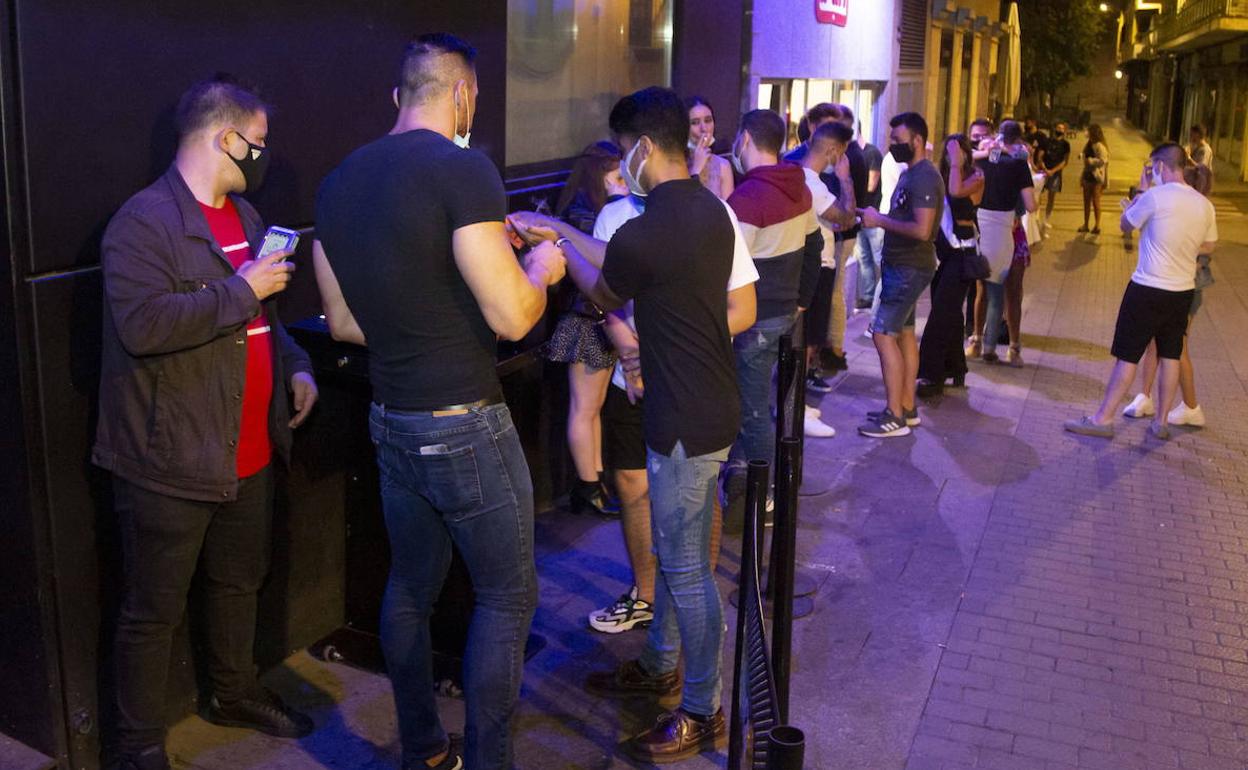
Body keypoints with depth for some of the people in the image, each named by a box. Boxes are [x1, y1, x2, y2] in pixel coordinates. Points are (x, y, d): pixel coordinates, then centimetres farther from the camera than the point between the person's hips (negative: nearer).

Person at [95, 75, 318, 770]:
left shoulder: (244, 215, 14)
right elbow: (143, 324, -29)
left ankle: (236, 693, 44)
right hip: (173, 463, -8)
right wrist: (243, 291, -23)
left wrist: (295, 366, 10)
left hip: (250, 453, 8)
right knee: (155, 609, 5)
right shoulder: (146, 220, -15)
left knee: (240, 582, 23)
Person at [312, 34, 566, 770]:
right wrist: (541, 269, 0)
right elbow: (511, 317, -20)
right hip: (465, 426, -7)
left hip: (392, 424, 7)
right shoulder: (462, 169, -17)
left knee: (410, 587, 18)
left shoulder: (339, 181, 5)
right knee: (507, 596, 7)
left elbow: (344, 321, 12)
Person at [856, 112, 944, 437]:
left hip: (910, 268, -11)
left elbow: (922, 229, -27)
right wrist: (877, 218, 2)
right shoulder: (911, 173, 13)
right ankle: (907, 407, 23)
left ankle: (895, 417, -6)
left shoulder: (924, 177, -19)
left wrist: (880, 221, -19)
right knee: (904, 333, 14)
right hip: (902, 265, 11)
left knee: (884, 335, -10)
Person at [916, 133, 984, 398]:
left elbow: (956, 191, -26)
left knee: (942, 311, -10)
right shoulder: (941, 178, 9)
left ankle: (932, 376, -8)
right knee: (948, 312, 12)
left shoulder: (976, 178, -6)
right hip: (941, 251, 6)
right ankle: (954, 369, 24)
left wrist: (957, 162, -18)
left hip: (961, 253, -6)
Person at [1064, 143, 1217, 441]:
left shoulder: (1154, 197, -17)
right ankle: (1161, 422, 21)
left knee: (1127, 356, 0)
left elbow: (1125, 224, -1)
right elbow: (1208, 246, 14)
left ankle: (1103, 418, 6)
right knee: (1170, 356, 13)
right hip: (1184, 290, 6)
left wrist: (1142, 191, 8)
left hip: (1148, 289, -6)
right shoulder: (1204, 204, 2)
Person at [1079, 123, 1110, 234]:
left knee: (1095, 201, -1)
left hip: (1096, 177, -9)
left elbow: (1103, 160, -28)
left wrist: (1090, 160, -27)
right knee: (1086, 201, 13)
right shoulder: (1090, 145, 13)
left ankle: (1097, 225, 8)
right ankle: (1086, 225, 21)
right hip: (1088, 176, 9)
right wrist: (1082, 177, 19)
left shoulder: (1099, 146, -17)